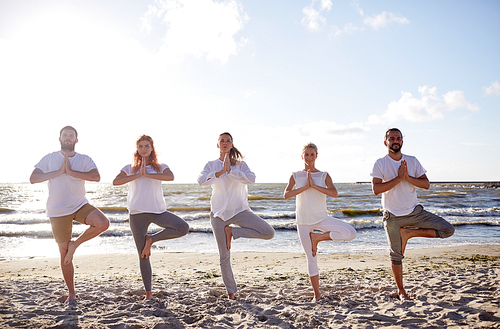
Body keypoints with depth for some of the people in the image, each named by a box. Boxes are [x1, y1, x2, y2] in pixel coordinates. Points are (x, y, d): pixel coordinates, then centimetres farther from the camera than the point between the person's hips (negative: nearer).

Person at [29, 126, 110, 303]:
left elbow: (96, 177, -18)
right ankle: (71, 293, 19)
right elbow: (33, 178, -10)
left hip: (80, 206, 1)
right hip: (58, 212, 0)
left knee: (103, 223, -28)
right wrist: (58, 172, -15)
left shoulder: (85, 160, 0)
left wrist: (71, 171, -18)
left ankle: (75, 243, -2)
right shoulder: (49, 158, 2)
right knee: (64, 253, 4)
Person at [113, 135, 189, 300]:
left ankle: (151, 239, -2)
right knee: (143, 256, 2)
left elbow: (170, 177, -16)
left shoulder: (160, 167, 8)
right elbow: (115, 181, -9)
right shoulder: (130, 168, 10)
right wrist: (138, 175, -11)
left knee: (183, 228, -23)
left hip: (158, 211, 1)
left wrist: (147, 174, -15)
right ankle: (148, 293, 15)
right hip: (137, 213, 0)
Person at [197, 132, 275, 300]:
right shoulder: (211, 165, 6)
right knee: (224, 256, 2)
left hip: (239, 210, 0)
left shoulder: (240, 164, 4)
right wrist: (221, 171, -22)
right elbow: (201, 181, -14)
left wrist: (230, 171, -22)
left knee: (269, 232, -18)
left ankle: (232, 231, -3)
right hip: (219, 213, 0)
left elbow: (251, 178, -16)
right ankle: (231, 291, 19)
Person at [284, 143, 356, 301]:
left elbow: (334, 193, -14)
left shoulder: (324, 175, 3)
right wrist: (305, 186, -15)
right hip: (304, 221, 0)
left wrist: (314, 185, -17)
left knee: (350, 233, -21)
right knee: (311, 257, 3)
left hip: (321, 218, 1)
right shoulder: (296, 176, 4)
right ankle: (317, 293, 17)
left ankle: (317, 237, -3)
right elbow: (286, 194, -11)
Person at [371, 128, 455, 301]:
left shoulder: (412, 161, 3)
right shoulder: (380, 164, -7)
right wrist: (398, 178, -22)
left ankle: (408, 233, 2)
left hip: (415, 212, 3)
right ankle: (401, 291, 25)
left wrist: (408, 177, -18)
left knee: (448, 230, -8)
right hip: (393, 216, -3)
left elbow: (426, 184, -3)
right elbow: (376, 189, -18)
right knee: (396, 256, 4)